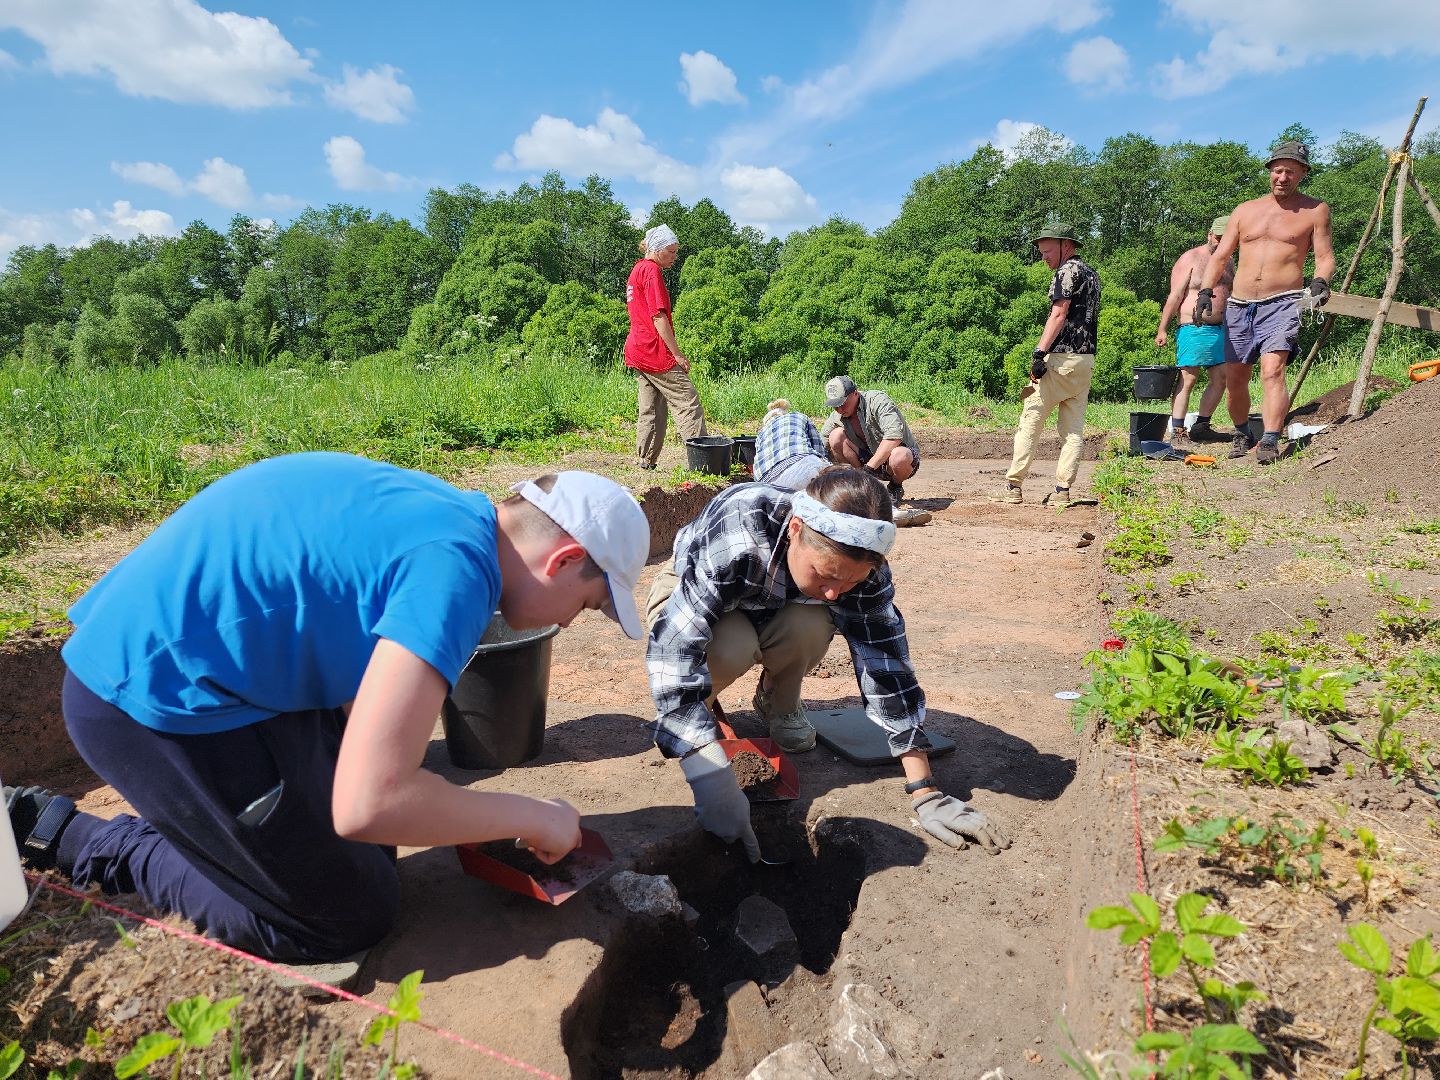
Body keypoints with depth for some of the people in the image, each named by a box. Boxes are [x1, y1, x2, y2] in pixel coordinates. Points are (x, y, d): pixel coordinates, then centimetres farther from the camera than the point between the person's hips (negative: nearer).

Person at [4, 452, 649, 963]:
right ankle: (72, 837, 11)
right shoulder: (457, 567, -25)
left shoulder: (441, 512, 4)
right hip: (161, 703, -9)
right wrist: (532, 817, -15)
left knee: (369, 850, 15)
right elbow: (369, 803, -31)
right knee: (351, 919, 4)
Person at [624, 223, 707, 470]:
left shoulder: (637, 270, 20)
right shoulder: (652, 270, -10)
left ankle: (646, 461, 12)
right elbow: (658, 317, -17)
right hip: (656, 352, -10)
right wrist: (677, 353, -16)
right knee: (688, 403, -7)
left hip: (637, 352, 10)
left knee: (651, 410, 11)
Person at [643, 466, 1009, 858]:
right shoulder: (735, 538, -43)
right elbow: (672, 649, -46)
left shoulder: (858, 561, -29)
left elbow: (887, 664, -25)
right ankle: (686, 708, -3)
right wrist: (714, 782, -51)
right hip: (687, 589, -3)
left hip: (777, 608, 3)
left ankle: (778, 702, 1)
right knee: (732, 648, -37)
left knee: (810, 626, -32)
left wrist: (926, 793, -28)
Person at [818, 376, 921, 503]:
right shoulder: (835, 418, -4)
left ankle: (895, 488, -5)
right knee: (836, 436, -16)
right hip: (869, 458, 5)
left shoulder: (877, 400, -22)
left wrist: (869, 468, -38)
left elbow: (895, 435, -35)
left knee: (899, 457, -42)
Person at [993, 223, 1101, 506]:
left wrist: (1039, 353, -23)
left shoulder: (1068, 271, -5)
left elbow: (1058, 315, -17)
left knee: (1030, 419, -5)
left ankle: (1013, 487, -6)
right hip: (1086, 359, 9)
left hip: (1062, 358, -9)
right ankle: (1063, 490, 5)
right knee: (1074, 427, 5)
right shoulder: (1092, 274, 22)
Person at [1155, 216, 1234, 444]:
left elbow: (1231, 296, 26)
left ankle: (1201, 426, 12)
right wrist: (1162, 329, -12)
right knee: (1188, 379, -9)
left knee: (1220, 378, 4)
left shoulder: (1228, 263, 18)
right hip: (1194, 329, -7)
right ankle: (1177, 430, -7)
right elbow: (1175, 296, -7)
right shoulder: (1190, 259, -2)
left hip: (1221, 329, 7)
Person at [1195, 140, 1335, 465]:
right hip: (1239, 305, 4)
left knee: (1272, 370, -23)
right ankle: (1242, 434, 29)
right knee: (1234, 379, 8)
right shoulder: (1245, 210, 15)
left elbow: (1325, 256, 6)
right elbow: (1220, 256, 11)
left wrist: (1320, 280, -16)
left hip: (1282, 303, -4)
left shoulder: (1315, 210, 8)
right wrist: (1206, 290, -5)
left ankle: (1270, 442, -28)